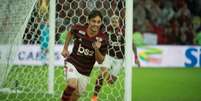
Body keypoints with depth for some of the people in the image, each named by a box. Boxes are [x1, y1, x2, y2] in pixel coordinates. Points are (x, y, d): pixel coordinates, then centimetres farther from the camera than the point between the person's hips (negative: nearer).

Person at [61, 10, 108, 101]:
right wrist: (65, 49, 12)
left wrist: (96, 49, -28)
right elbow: (71, 33, 13)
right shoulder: (79, 29, -14)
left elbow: (100, 61, -9)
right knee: (72, 85, -31)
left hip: (85, 72, 2)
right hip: (72, 63, -2)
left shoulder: (103, 39, -14)